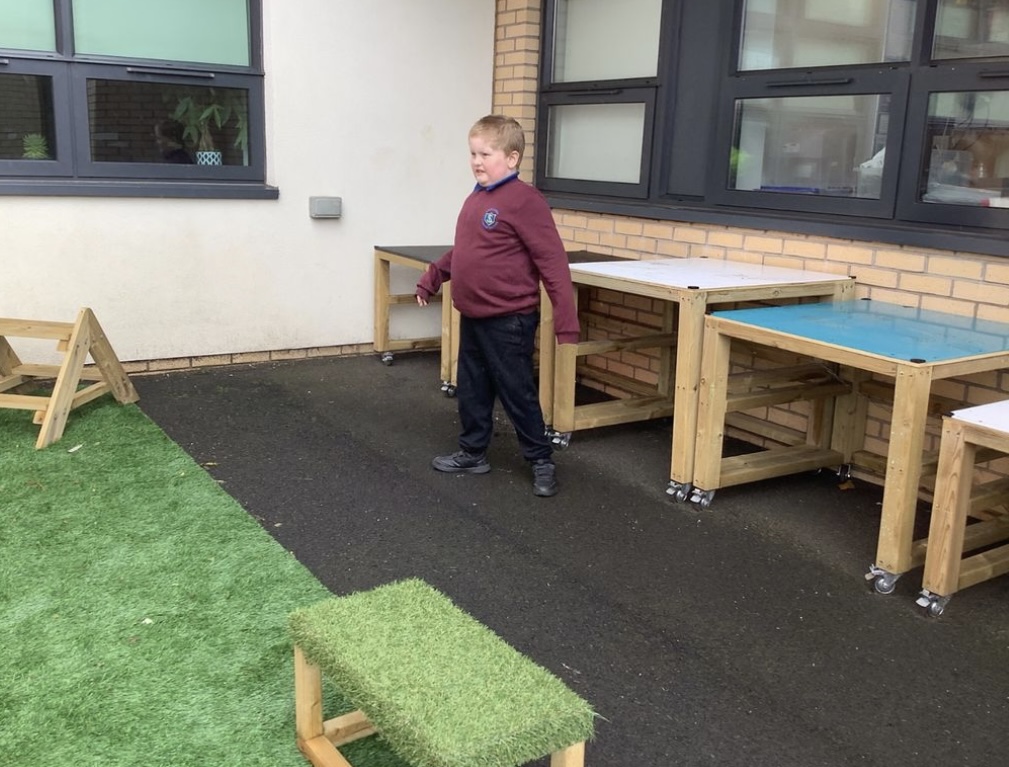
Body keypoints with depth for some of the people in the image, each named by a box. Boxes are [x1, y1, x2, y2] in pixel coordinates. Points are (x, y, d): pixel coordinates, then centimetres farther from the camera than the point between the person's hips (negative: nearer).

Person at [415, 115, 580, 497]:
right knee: (471, 390, 17)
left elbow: (552, 262, -19)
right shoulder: (475, 198, 9)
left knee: (518, 394, 4)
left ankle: (541, 462, 20)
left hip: (508, 320, -8)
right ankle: (472, 453, 33)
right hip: (472, 317, 8)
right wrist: (431, 279, 28)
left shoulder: (524, 200, -17)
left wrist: (566, 321, -22)